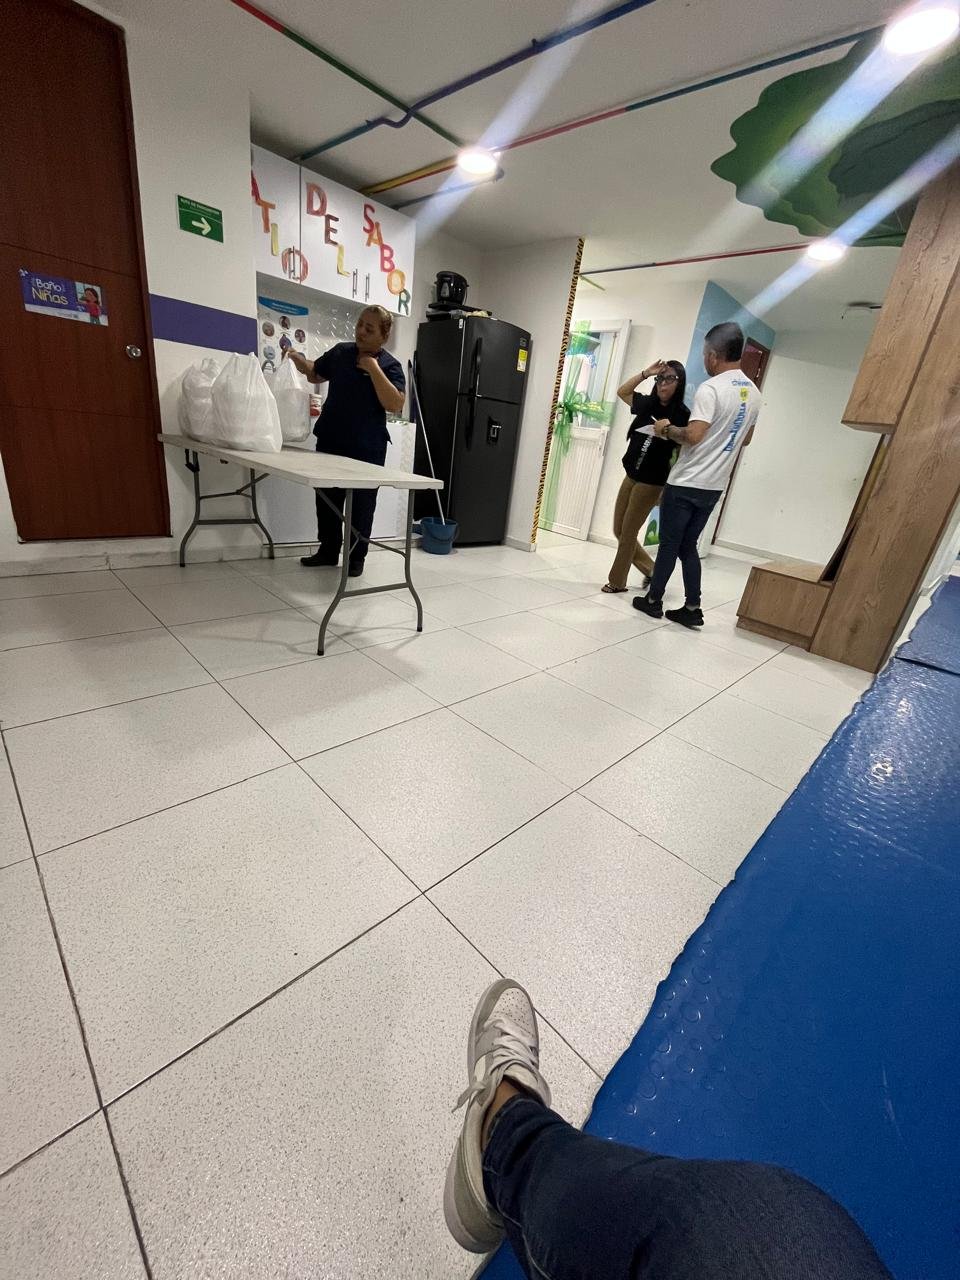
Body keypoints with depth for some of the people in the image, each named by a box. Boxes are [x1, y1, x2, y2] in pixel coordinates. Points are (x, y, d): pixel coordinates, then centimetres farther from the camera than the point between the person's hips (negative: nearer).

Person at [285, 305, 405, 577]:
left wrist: (373, 368, -19)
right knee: (326, 499, 11)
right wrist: (298, 360, 1)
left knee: (361, 504, 4)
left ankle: (356, 557, 17)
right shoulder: (340, 352, 7)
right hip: (330, 441, 5)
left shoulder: (390, 365, -4)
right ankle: (328, 550, 26)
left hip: (367, 449, -4)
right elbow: (315, 373, 20)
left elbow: (395, 405, -18)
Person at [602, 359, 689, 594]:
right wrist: (646, 373, 9)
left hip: (652, 482, -7)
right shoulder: (647, 404, 6)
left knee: (628, 533, -1)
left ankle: (617, 581, 15)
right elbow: (622, 392, 21)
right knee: (619, 530, 12)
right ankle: (650, 569, 27)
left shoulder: (682, 415, -10)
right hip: (631, 476, 7)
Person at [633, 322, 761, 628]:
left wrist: (668, 430, -6)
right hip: (714, 486, 7)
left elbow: (693, 435, -23)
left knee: (669, 544, 4)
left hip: (686, 484, -7)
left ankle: (653, 600, 16)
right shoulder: (753, 393, 13)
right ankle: (692, 608, 11)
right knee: (688, 545, 14)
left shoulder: (711, 388, -14)